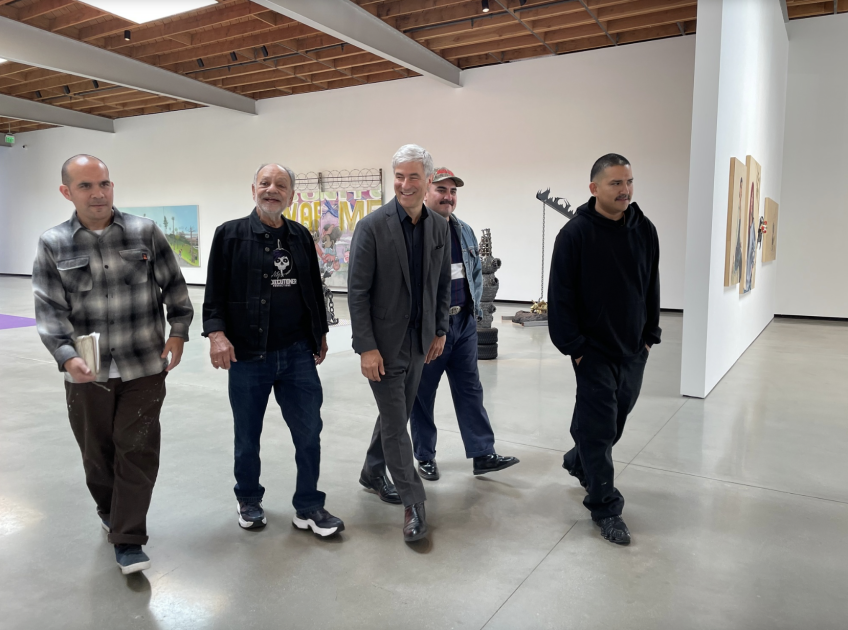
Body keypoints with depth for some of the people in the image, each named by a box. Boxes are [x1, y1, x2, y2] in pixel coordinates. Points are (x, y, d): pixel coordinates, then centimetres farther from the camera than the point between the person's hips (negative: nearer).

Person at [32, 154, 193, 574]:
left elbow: (173, 285, 6)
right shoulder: (52, 244, 1)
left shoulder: (145, 232, -1)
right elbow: (49, 308, -4)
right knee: (97, 452, 16)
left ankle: (128, 541, 12)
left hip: (145, 367, -1)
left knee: (138, 451, 0)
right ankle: (110, 513, 42)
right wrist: (67, 356, -17)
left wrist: (178, 330, -1)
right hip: (87, 371, 1)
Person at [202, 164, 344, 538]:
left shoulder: (301, 237, 9)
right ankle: (249, 501, 34)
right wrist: (216, 332, -16)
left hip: (297, 353, 3)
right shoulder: (230, 234, -1)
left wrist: (320, 333, 17)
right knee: (247, 436, 12)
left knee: (309, 431, 4)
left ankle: (308, 507, 20)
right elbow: (215, 291, -4)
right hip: (247, 355, -2)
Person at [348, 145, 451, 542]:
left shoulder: (439, 228, 3)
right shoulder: (372, 227, -13)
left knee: (396, 414, 17)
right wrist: (366, 347, -17)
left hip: (419, 342, 6)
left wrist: (440, 330, 10)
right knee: (395, 423, -1)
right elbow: (357, 292, -14)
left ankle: (373, 473, 39)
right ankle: (413, 503, 12)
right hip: (384, 343, -5)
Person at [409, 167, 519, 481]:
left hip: (464, 323, 6)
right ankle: (425, 457, 22)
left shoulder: (464, 231, 11)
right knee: (423, 393, 7)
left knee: (470, 389, 9)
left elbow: (477, 272, 20)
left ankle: (483, 455, 17)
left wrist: (474, 306, 11)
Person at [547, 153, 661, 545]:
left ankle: (579, 462, 44)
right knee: (599, 426, -1)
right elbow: (560, 295, -13)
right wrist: (572, 346, -14)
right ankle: (605, 507, 12)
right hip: (594, 350, -6)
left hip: (633, 348, 6)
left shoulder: (645, 230, 2)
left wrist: (650, 335, 8)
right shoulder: (576, 233, -13)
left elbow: (652, 288, 11)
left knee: (616, 418, 18)